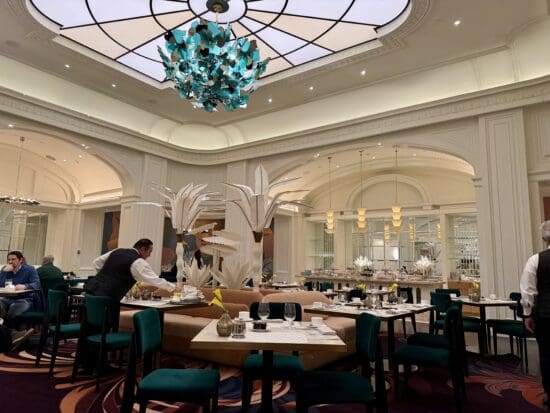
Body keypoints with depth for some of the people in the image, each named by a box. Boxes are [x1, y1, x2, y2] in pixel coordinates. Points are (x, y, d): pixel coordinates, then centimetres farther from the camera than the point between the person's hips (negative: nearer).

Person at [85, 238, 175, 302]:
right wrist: (172, 287, 1)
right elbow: (154, 280, -10)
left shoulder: (117, 251, 14)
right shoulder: (138, 262, -10)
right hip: (105, 297, -8)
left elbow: (97, 262, 21)